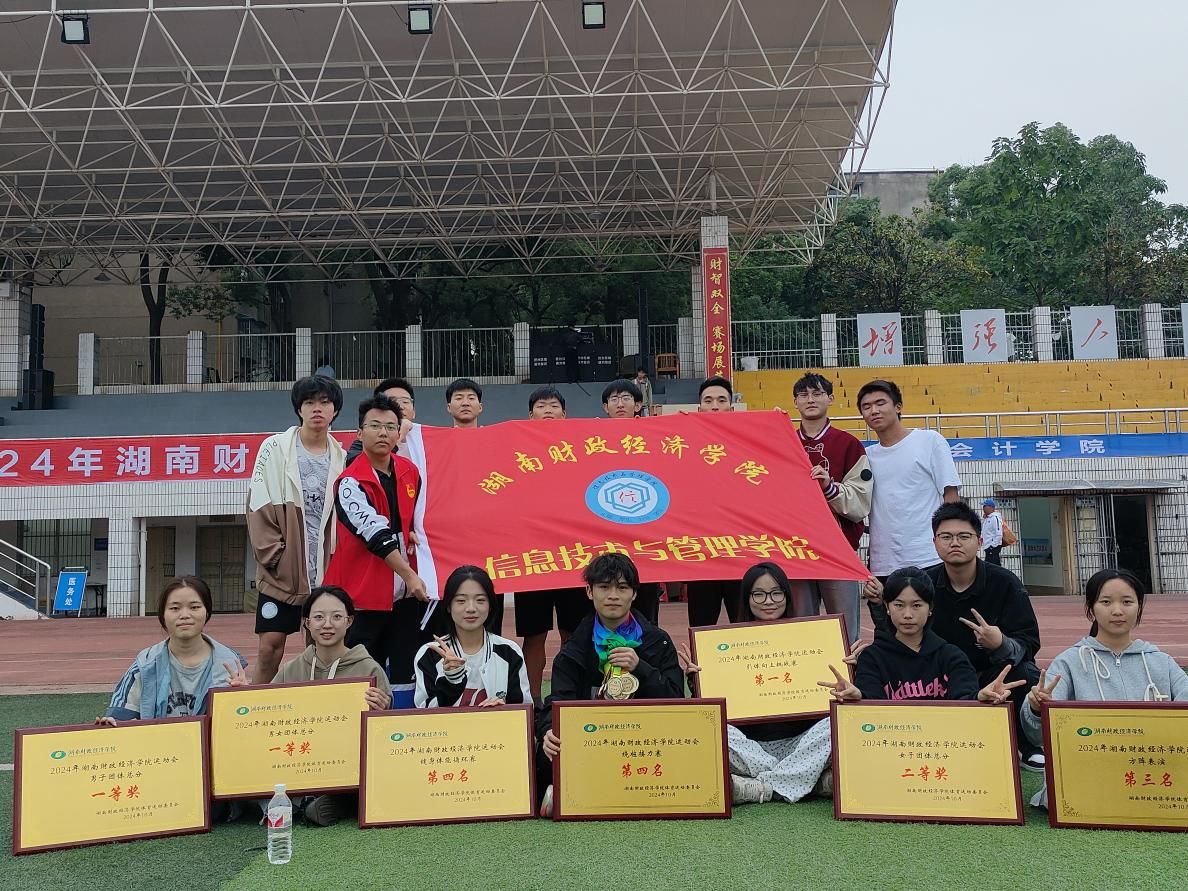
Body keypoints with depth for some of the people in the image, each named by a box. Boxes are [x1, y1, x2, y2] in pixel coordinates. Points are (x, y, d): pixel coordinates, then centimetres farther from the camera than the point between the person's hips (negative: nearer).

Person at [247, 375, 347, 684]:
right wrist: (273, 557, -9)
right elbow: (259, 507, -5)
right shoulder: (275, 449, -2)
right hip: (281, 572, -2)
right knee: (270, 645, 0)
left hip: (325, 571, 2)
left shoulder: (341, 458, 5)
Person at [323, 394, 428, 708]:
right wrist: (410, 575, -22)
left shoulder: (410, 471, 7)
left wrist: (414, 533, 9)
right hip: (364, 593, -6)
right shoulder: (350, 483, -13)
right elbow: (377, 536, -20)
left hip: (406, 593, 6)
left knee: (405, 671, 9)